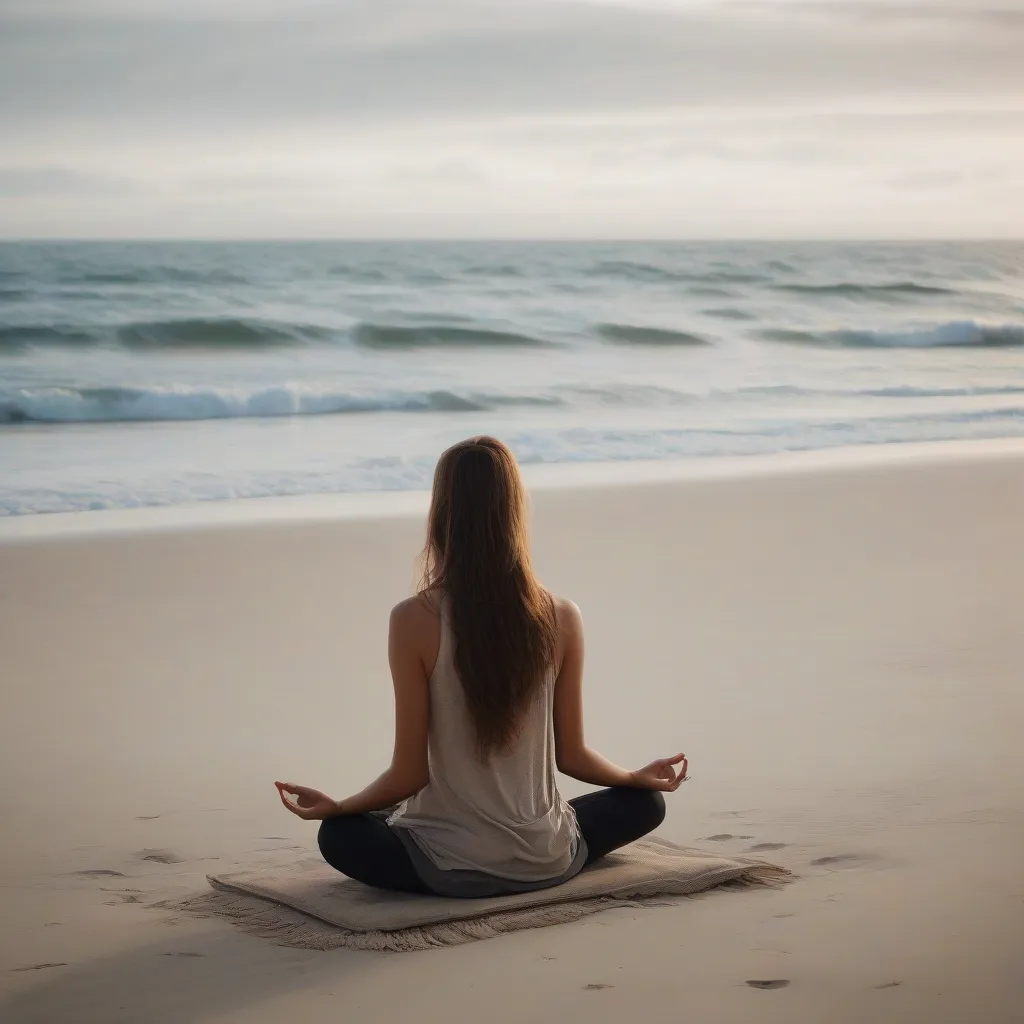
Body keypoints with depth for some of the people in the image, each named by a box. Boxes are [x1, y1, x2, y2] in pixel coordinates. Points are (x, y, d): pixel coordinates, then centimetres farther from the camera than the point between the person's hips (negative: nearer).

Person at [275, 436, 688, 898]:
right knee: (645, 802, 27)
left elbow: (410, 773, -12)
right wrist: (639, 777, 21)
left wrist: (335, 806, 6)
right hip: (547, 862, 0)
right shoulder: (561, 619, -9)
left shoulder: (414, 621, -16)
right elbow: (571, 756, 1)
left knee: (341, 836, 27)